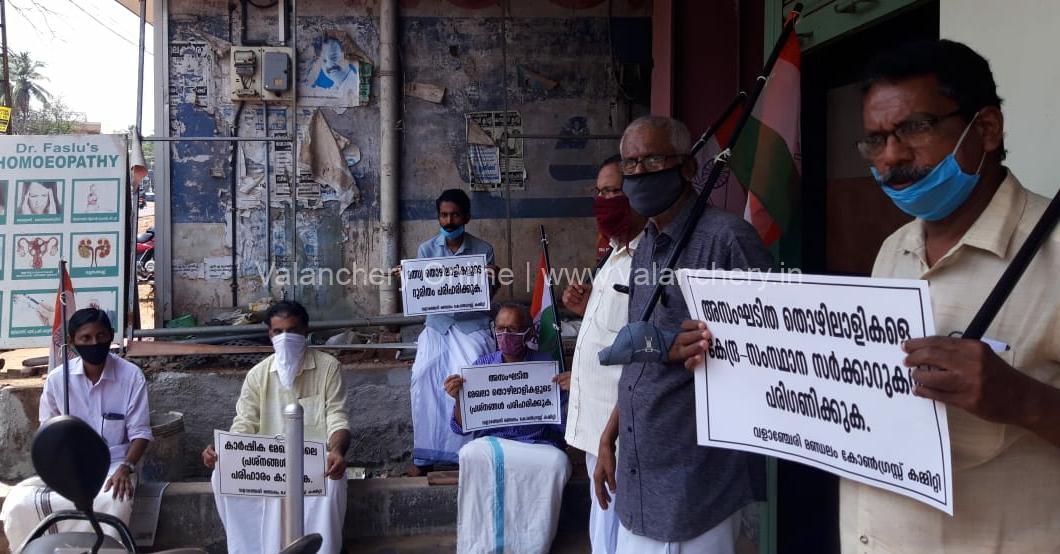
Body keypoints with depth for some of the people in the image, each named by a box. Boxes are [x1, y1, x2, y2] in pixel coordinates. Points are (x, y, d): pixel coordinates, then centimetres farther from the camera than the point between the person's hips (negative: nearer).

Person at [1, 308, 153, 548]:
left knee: (115, 501, -36)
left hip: (113, 465, -3)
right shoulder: (57, 378, -1)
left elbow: (139, 432, -5)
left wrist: (126, 468, -23)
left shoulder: (131, 375, -7)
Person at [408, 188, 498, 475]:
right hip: (438, 325, 2)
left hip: (471, 325, -2)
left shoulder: (483, 250, 2)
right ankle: (424, 455, -7)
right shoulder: (426, 249, 6)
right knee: (423, 375, -17)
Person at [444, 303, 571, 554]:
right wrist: (458, 399, -16)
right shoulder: (482, 366, 4)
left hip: (537, 444, -1)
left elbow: (561, 424, 0)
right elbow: (461, 427, 4)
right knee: (470, 455, -31)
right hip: (491, 442, 1)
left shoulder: (547, 364, 1)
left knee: (557, 462, -32)